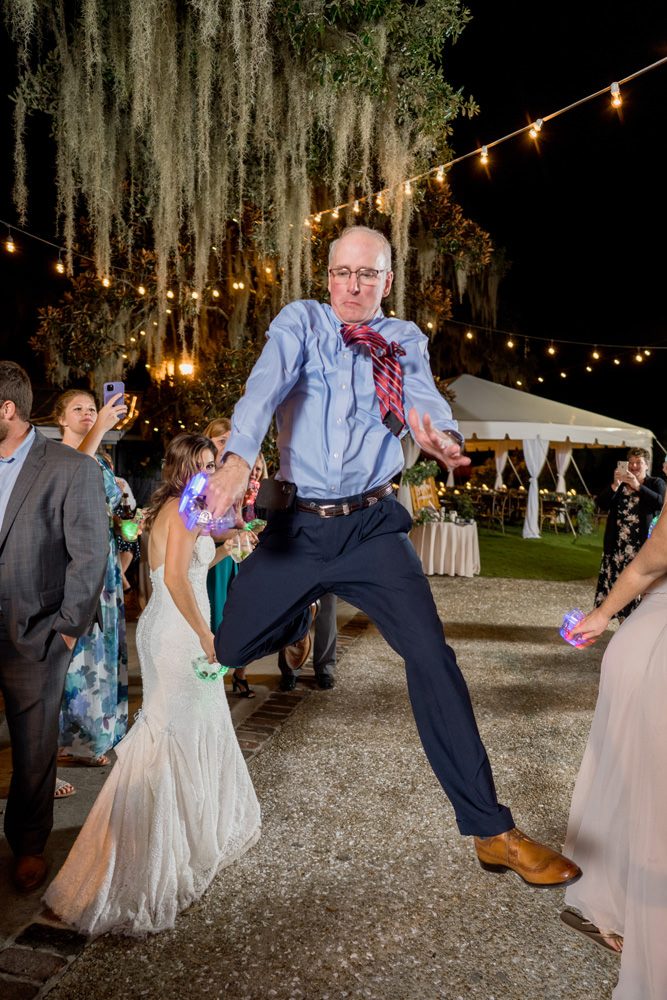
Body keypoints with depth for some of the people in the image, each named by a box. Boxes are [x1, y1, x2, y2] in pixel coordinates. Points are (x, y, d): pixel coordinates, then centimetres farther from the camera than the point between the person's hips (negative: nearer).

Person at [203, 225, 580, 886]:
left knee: (432, 657, -11)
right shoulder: (299, 322, 4)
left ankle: (490, 832, -1)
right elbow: (266, 386, -15)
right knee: (219, 652, 5)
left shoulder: (405, 339, 10)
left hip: (372, 527, 0)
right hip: (296, 526, 0)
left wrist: (444, 439, -33)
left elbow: (424, 398, -8)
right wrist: (238, 457, -35)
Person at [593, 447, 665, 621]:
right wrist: (615, 485, -11)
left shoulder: (656, 483, 9)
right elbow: (601, 503, 3)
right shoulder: (618, 484, 17)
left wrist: (637, 486, -16)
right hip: (618, 546, 4)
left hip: (642, 546, -3)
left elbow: (661, 503, -11)